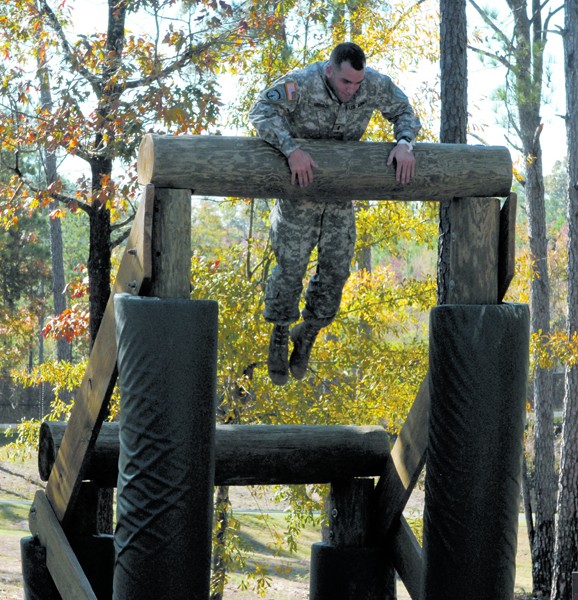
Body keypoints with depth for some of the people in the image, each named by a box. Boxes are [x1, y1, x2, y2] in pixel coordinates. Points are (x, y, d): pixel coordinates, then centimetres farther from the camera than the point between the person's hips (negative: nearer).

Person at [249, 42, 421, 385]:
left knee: (336, 267, 4)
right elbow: (262, 112, -38)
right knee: (291, 264, -2)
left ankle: (308, 334, 25)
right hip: (299, 185, -4)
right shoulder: (301, 85, -29)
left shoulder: (375, 85, -18)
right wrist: (292, 150, -51)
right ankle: (280, 337, 18)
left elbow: (404, 112, -4)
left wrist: (404, 144, -26)